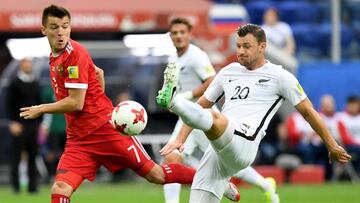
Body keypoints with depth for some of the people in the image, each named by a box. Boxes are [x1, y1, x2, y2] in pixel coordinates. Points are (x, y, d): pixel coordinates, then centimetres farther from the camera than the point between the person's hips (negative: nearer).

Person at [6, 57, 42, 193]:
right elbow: (9, 104, -5)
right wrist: (13, 122, -14)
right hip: (19, 124, -5)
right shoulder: (15, 84, -1)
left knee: (33, 155, 2)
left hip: (33, 124, 5)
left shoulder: (35, 84, 14)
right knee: (16, 155, -3)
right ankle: (15, 185, 2)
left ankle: (32, 185, 4)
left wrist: (40, 123, 11)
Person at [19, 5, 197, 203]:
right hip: (77, 139, 7)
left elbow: (76, 103, -18)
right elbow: (98, 72, 26)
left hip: (106, 128, -7)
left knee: (155, 175, -1)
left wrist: (41, 109, -8)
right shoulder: (55, 58, 11)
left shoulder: (75, 54, -14)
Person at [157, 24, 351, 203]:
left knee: (213, 119, -37)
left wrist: (332, 146, 19)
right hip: (217, 149, 6)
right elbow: (200, 106, 29)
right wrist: (180, 139, 20)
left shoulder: (279, 76, 8)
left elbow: (308, 112, 15)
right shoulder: (228, 72, 23)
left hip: (243, 145, -6)